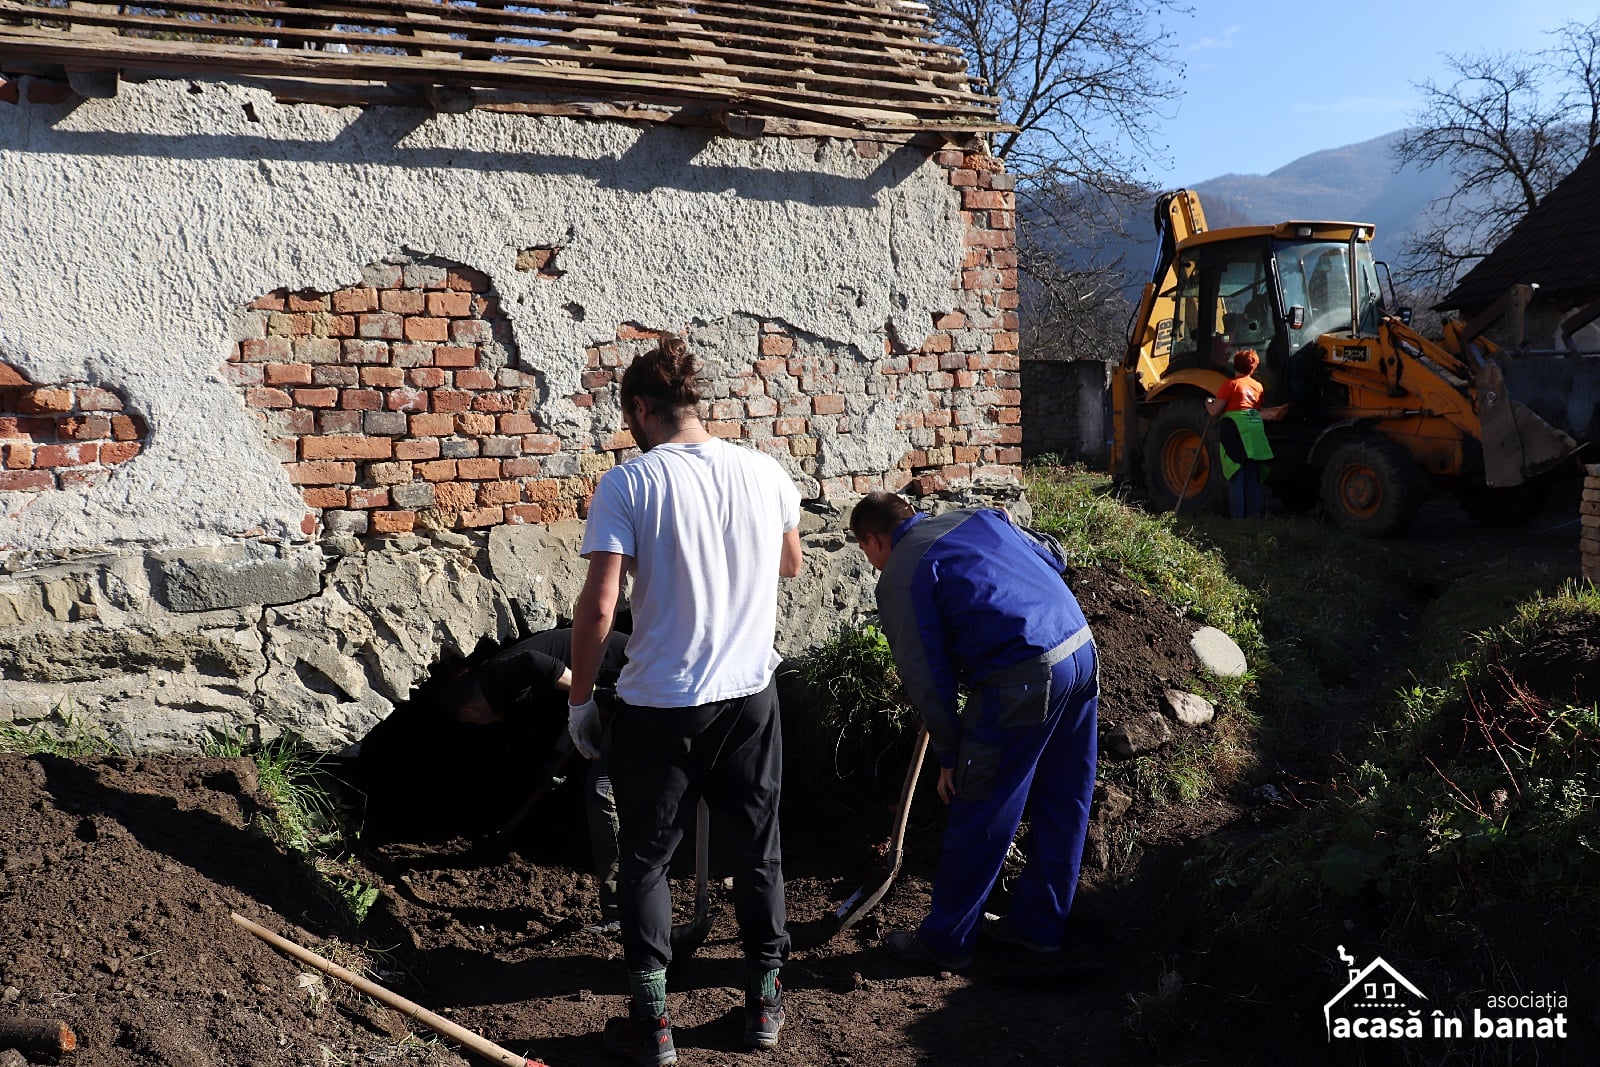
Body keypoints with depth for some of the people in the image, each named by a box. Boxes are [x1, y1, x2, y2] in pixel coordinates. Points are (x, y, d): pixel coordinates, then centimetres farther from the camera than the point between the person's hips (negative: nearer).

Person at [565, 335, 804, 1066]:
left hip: (659, 704, -3)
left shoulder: (627, 484, -12)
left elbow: (598, 605, -16)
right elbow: (791, 565, 17)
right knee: (758, 850, 17)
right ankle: (763, 1001, 30)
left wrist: (579, 698, -3)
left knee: (647, 860, 12)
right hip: (750, 696, 4)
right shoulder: (765, 472, 0)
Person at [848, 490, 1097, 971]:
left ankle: (945, 942, 20)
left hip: (1023, 681, -8)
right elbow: (1054, 558, 24)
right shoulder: (978, 516, 17)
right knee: (1064, 803, 19)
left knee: (979, 816, 6)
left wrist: (949, 755, 6)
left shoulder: (899, 579, -3)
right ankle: (1039, 923, 35)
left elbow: (927, 680, -5)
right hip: (1081, 649, 8)